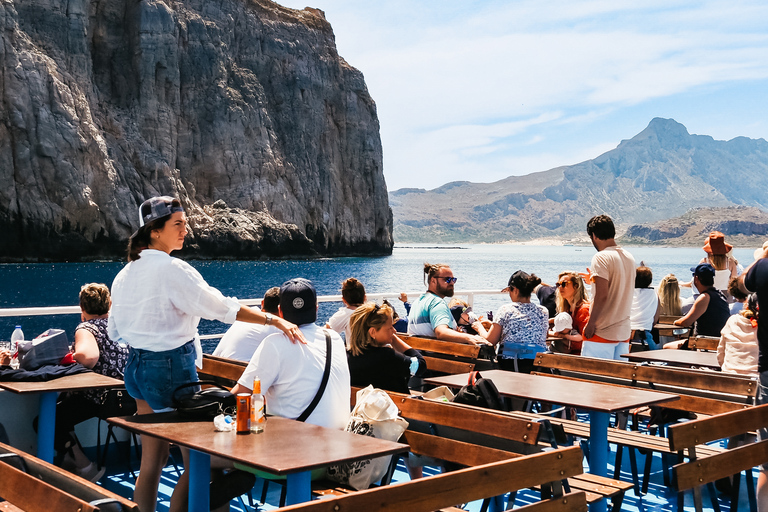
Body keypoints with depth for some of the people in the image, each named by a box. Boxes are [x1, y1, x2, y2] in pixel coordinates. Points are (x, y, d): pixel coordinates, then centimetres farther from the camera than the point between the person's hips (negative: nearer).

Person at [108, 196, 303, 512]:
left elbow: (114, 332, 13)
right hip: (172, 367, -8)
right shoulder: (172, 270, -16)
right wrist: (274, 320, -20)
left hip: (136, 366, 9)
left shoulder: (125, 274, 8)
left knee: (152, 461, 15)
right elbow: (221, 307, -20)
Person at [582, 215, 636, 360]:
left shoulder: (601, 257, -13)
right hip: (624, 332, 8)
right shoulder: (629, 257, 11)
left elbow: (602, 295, -21)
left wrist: (591, 324, -14)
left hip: (602, 333, -8)